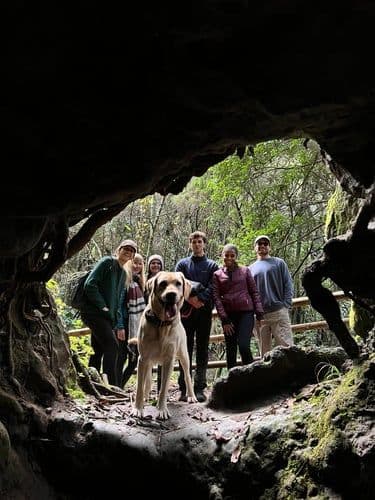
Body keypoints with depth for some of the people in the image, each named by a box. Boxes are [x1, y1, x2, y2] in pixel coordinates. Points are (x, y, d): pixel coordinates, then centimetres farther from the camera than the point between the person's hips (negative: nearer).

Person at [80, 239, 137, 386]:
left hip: (107, 316, 9)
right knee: (112, 346, -18)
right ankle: (112, 386, -18)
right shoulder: (107, 262, -5)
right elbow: (90, 284, -15)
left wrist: (118, 325, 16)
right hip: (94, 312, -9)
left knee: (98, 351, 9)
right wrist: (102, 306, -15)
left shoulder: (123, 273, 20)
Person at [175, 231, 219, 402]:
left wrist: (199, 299, -16)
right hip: (186, 311, 0)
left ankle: (199, 388, 3)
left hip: (204, 311, 0)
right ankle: (184, 389, 2)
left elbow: (212, 287, -1)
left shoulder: (212, 265, 12)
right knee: (186, 349, 0)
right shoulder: (182, 264, 14)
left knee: (203, 349, 0)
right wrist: (190, 299, -15)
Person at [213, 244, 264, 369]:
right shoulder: (217, 274, 8)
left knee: (244, 346, -16)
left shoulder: (245, 270, 8)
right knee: (230, 351, 5)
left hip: (246, 313, -1)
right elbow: (216, 297, 1)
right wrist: (224, 319, -7)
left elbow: (254, 292, 8)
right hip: (229, 315, 2)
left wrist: (259, 313, -1)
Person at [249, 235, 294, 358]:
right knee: (264, 351, 5)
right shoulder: (251, 268, 18)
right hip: (259, 315, 3)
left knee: (285, 346, -10)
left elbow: (288, 285, 4)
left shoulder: (279, 263, 10)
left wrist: (286, 305, -8)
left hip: (279, 312, -3)